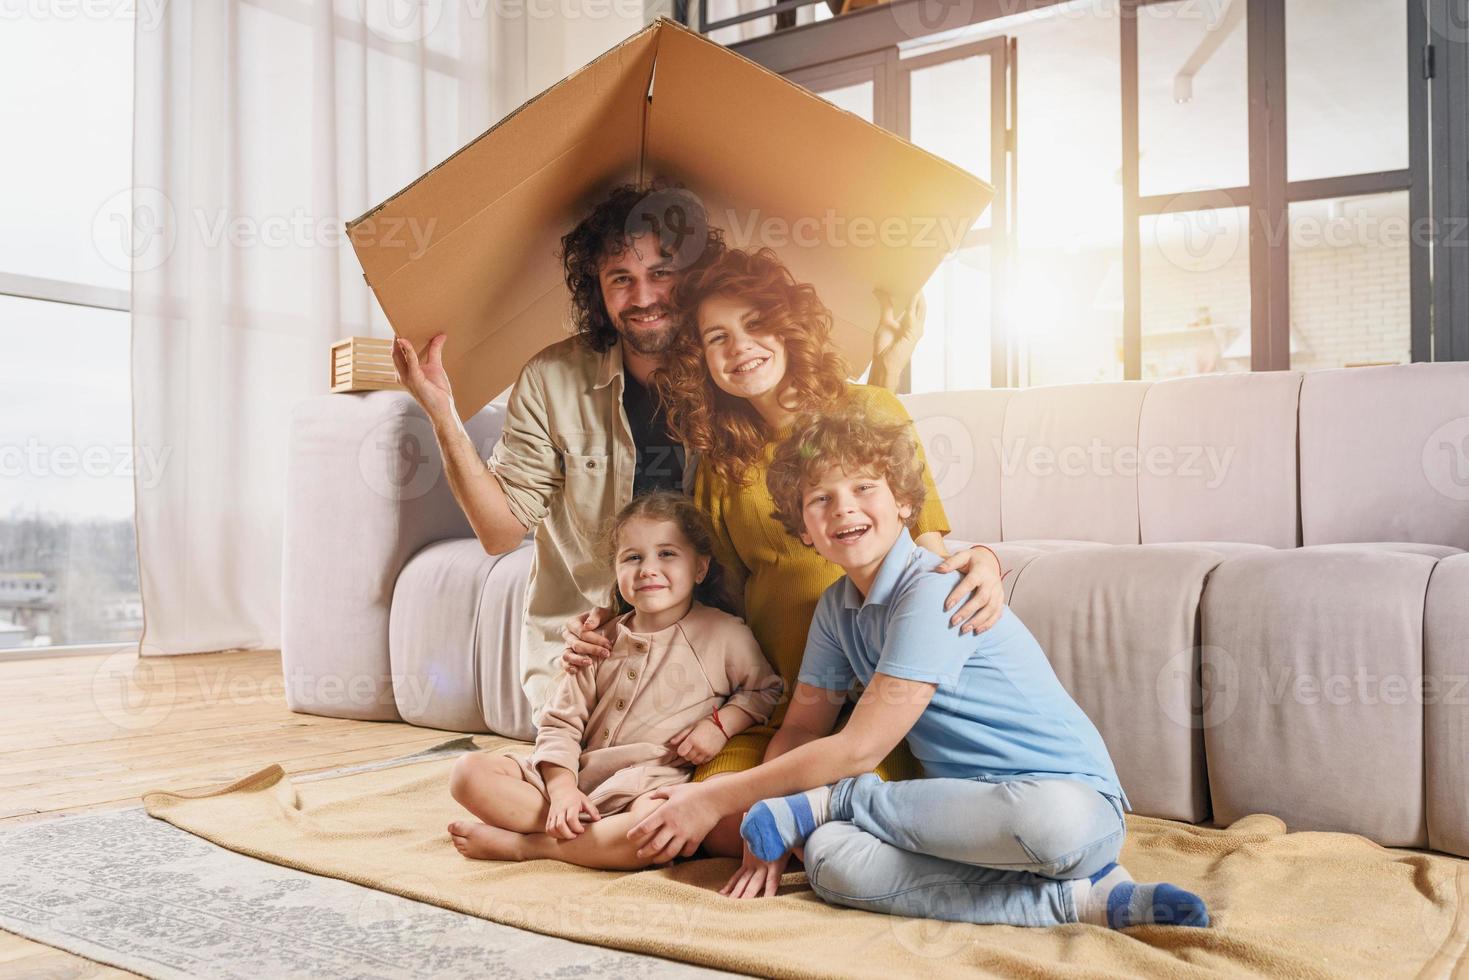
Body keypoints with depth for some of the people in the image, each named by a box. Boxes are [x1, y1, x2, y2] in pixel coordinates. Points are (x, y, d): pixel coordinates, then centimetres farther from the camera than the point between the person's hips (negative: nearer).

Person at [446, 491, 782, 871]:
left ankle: (520, 844, -21)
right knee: (470, 771, -11)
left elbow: (765, 690, 12)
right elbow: (560, 723, 8)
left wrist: (721, 723, -8)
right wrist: (561, 788, -10)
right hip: (578, 774, 4)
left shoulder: (724, 633, 1)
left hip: (650, 786, -3)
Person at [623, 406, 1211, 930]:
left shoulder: (933, 592, -19)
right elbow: (802, 728, 11)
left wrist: (717, 799, -13)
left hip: (1073, 800, -5)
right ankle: (1074, 900, -16)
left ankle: (833, 802, -17)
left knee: (1050, 823, -41)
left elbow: (860, 748, -19)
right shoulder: (837, 606, 9)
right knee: (827, 857, -22)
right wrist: (764, 839, -8)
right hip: (968, 807, 6)